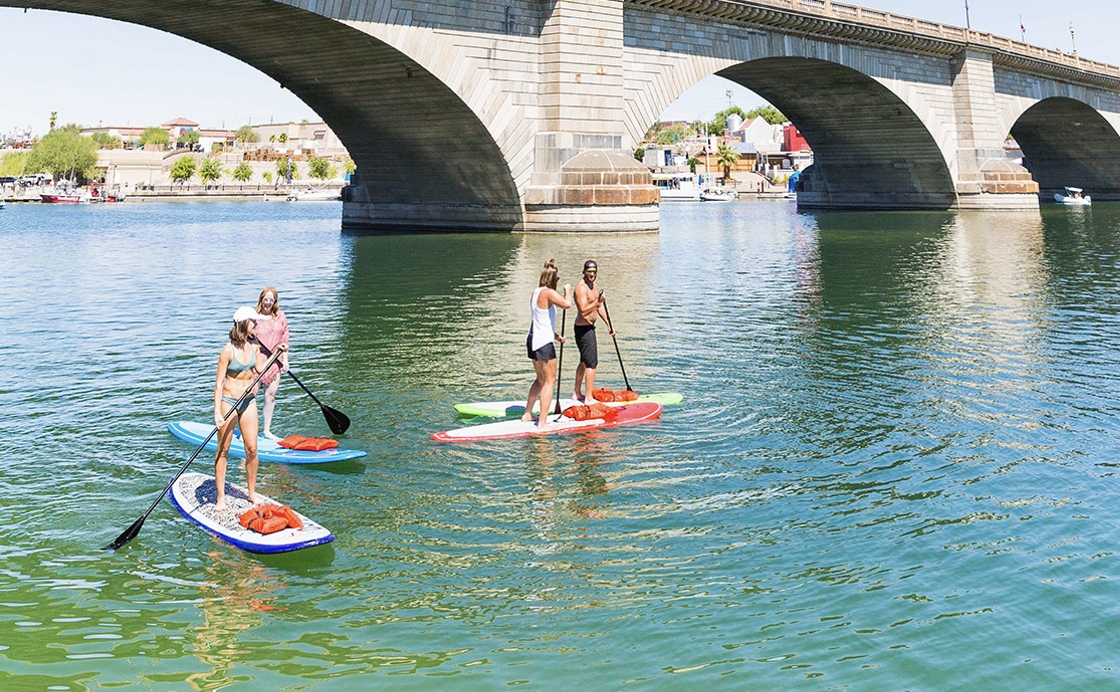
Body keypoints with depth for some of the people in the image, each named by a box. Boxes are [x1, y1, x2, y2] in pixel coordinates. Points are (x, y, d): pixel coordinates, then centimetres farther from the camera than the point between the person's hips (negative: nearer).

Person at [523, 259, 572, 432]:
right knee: (550, 381, -3)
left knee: (540, 379, 23)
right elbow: (567, 304, -31)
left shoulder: (536, 292, 13)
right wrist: (567, 290, -11)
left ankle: (527, 414, 30)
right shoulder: (548, 293, -15)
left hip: (533, 339, 10)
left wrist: (555, 335, 19)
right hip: (543, 342, -10)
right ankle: (542, 423, -4)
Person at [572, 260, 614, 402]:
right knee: (592, 363, -10)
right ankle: (589, 398, -6)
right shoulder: (581, 287, -19)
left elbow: (600, 307, 16)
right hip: (583, 329, -11)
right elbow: (583, 311, -28)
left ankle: (577, 394, 30)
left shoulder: (594, 286, 12)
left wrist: (608, 325, 12)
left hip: (589, 328, 11)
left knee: (584, 362, 19)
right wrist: (597, 302, -37)